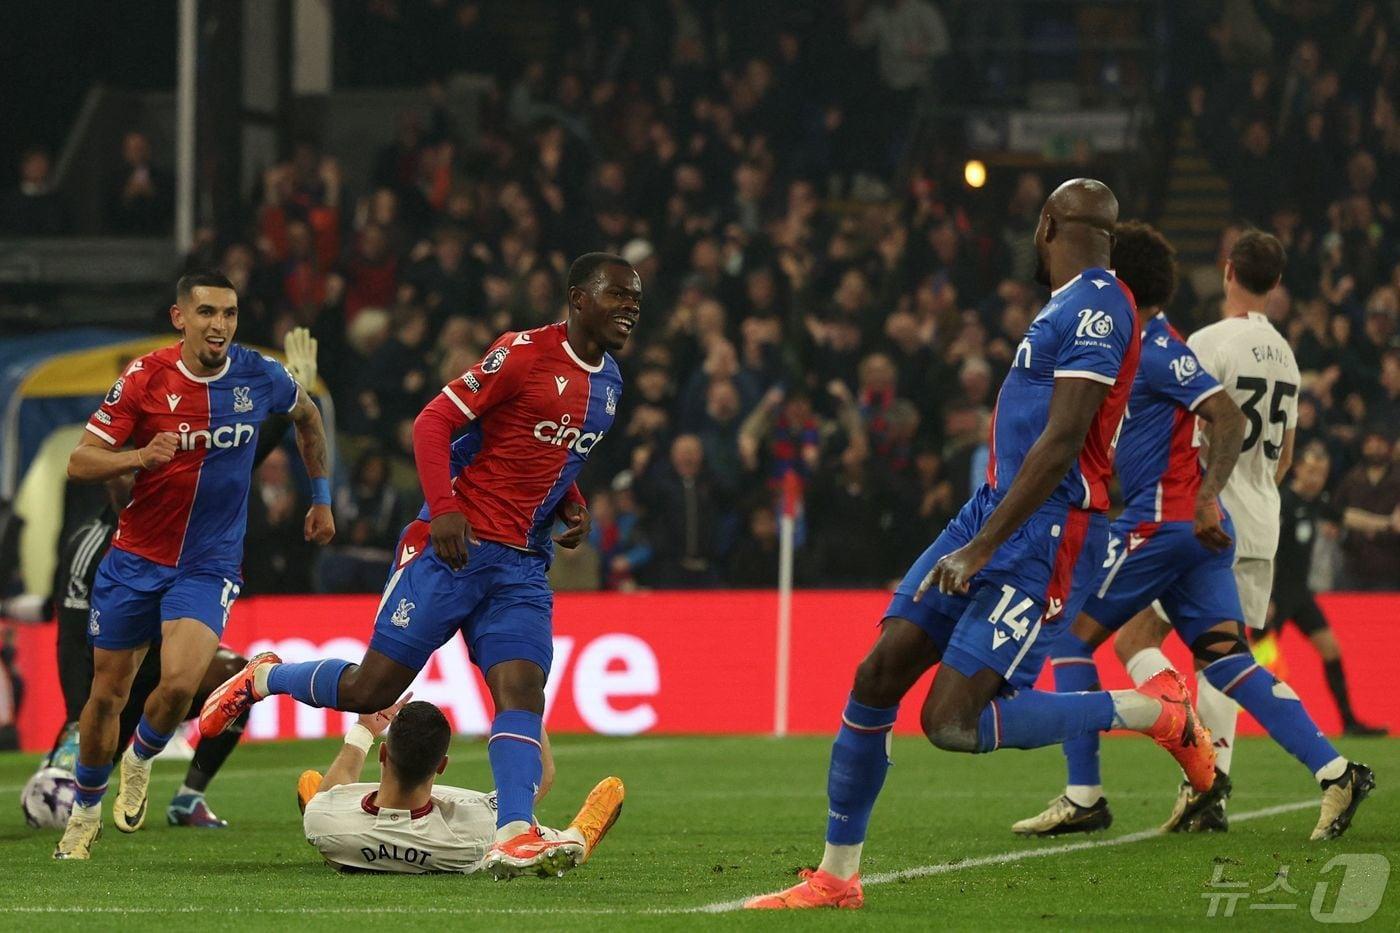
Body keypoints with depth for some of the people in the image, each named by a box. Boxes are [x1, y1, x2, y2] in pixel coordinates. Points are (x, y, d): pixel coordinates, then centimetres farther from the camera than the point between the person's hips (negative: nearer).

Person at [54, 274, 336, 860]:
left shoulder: (259, 377, -6)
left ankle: (140, 761, 11)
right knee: (108, 694, 7)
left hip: (209, 565, 0)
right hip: (135, 561, 0)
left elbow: (307, 417, 18)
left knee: (180, 683, -22)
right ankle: (85, 811, 30)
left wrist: (321, 498, 23)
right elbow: (79, 463, -10)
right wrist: (139, 457, -29)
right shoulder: (144, 378, -10)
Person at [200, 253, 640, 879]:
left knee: (523, 691, -14)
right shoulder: (524, 353, -11)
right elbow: (434, 422, -12)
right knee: (372, 689, -2)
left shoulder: (608, 382, 15)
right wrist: (444, 509, -24)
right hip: (458, 544, -6)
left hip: (523, 568, 6)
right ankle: (263, 678, 24)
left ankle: (513, 836, -26)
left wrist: (572, 504, 10)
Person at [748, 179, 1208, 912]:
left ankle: (1151, 710, 0)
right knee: (877, 677, 3)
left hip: (1044, 534, -9)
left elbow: (1062, 442, -22)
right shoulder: (1073, 305, 16)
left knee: (953, 724, -15)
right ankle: (837, 873, 12)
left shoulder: (1097, 305, -15)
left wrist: (982, 547, -23)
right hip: (992, 512, 9)